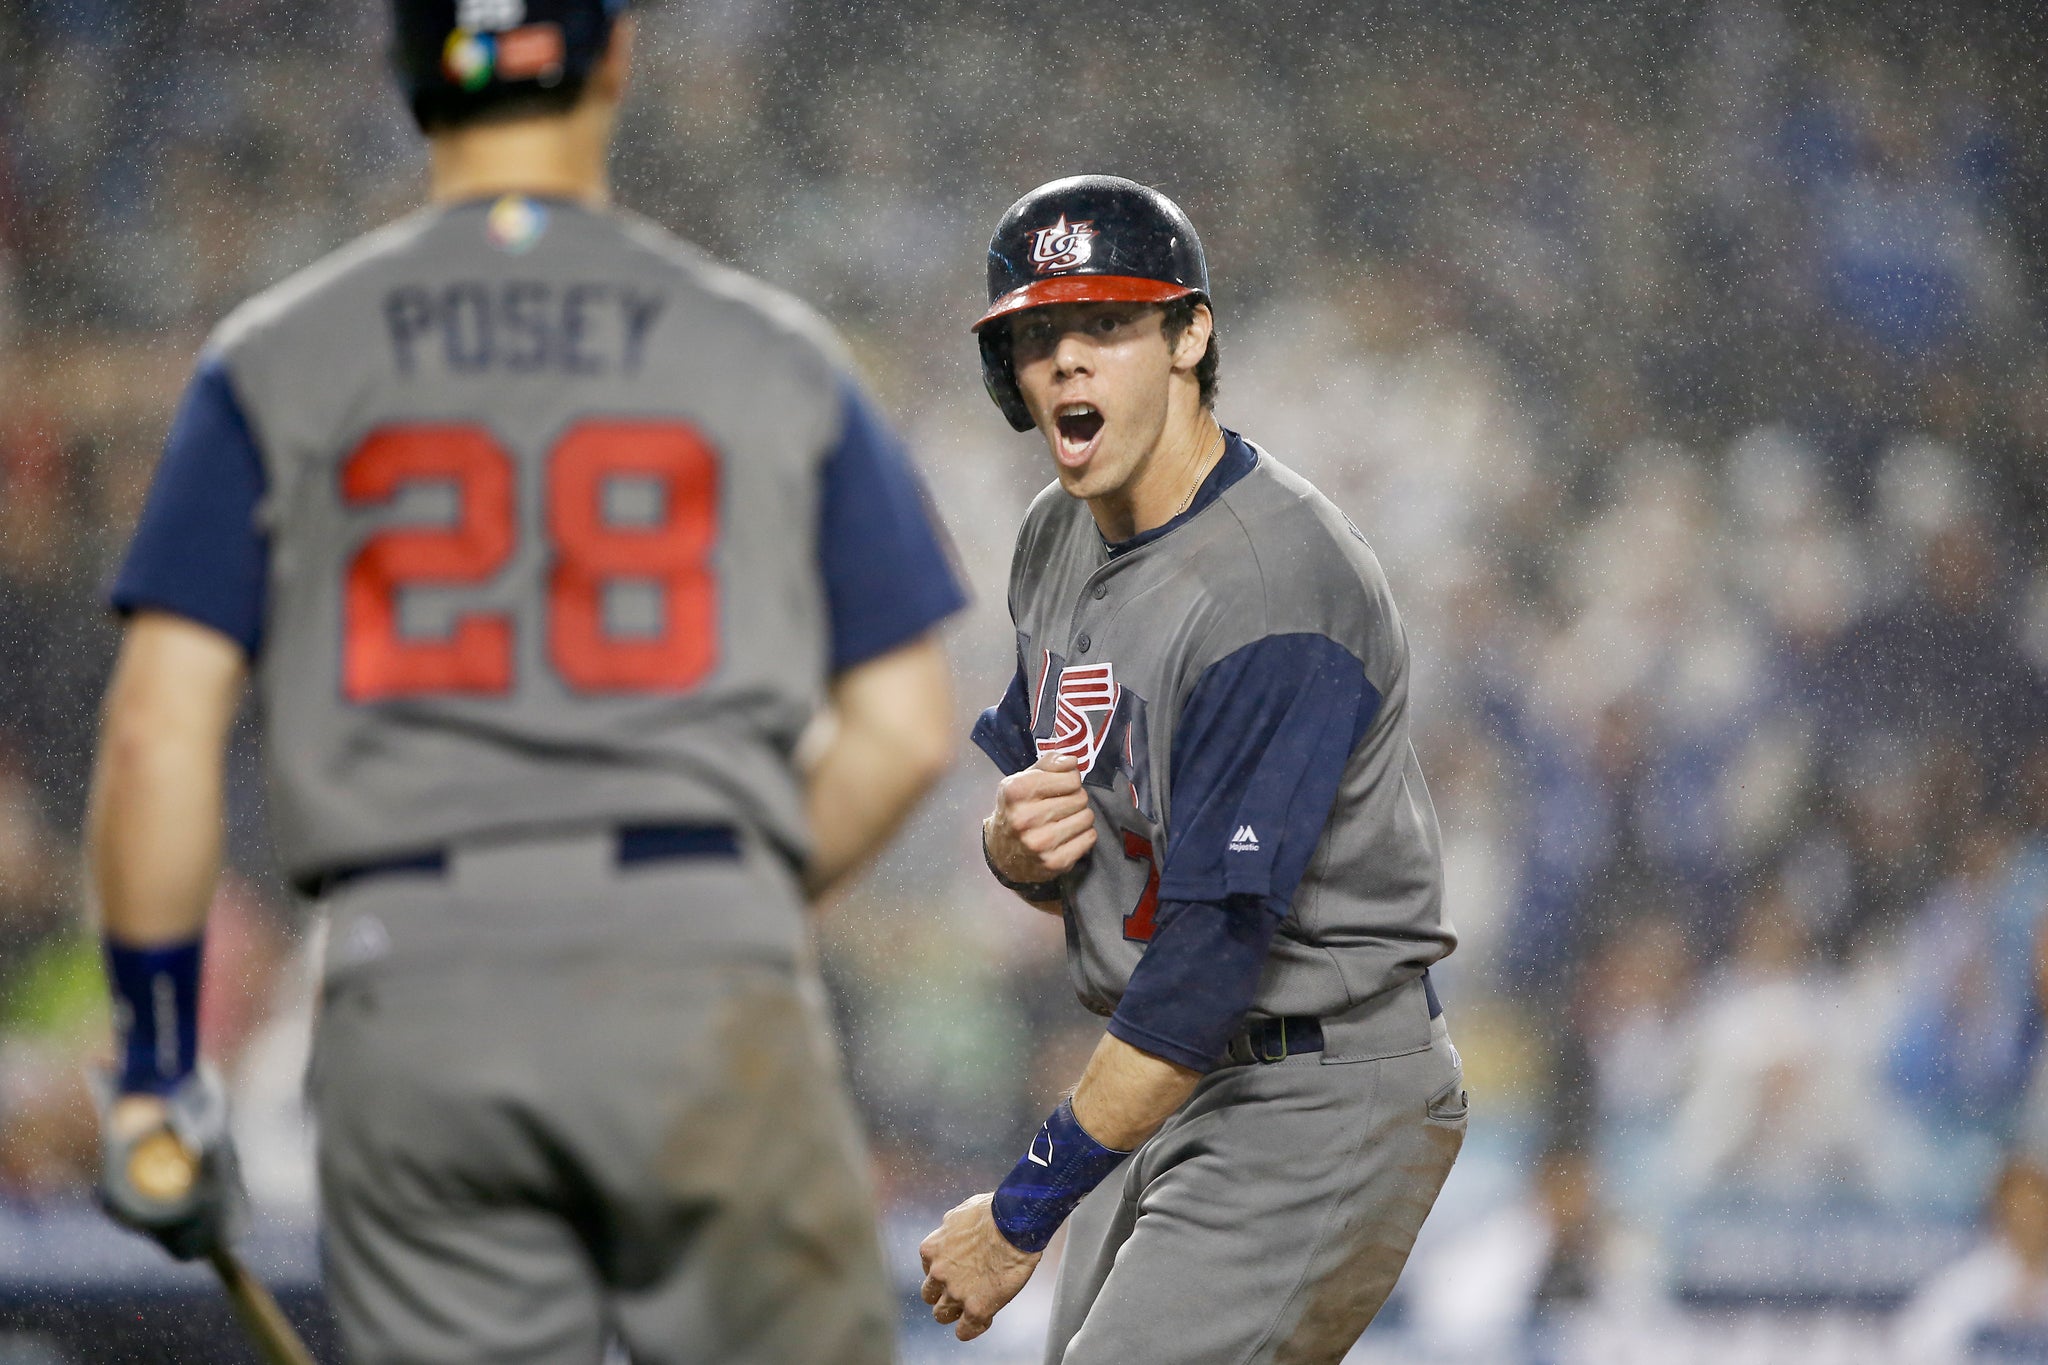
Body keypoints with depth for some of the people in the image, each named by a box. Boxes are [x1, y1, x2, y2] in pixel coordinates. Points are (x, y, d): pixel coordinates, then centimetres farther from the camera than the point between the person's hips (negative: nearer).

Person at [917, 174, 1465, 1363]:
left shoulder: (1281, 585, -23)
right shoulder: (1061, 539, 6)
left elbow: (1219, 943, -27)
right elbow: (1040, 866, 16)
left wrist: (1027, 1208, -25)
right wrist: (1018, 841, -11)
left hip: (1325, 1103, -9)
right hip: (1171, 1080, 9)